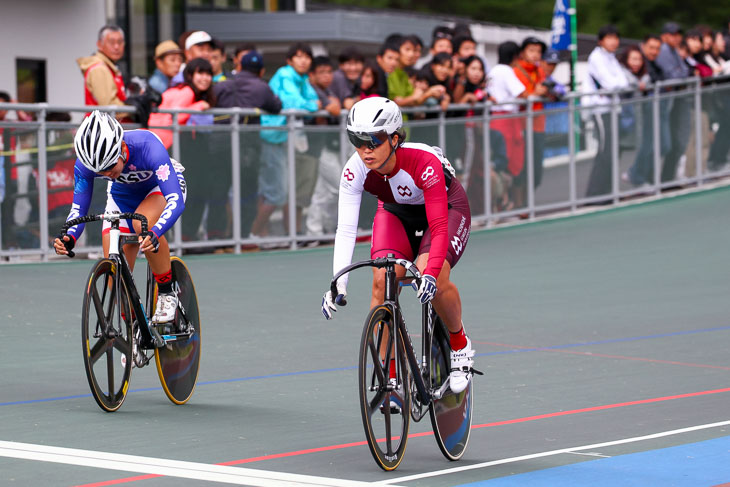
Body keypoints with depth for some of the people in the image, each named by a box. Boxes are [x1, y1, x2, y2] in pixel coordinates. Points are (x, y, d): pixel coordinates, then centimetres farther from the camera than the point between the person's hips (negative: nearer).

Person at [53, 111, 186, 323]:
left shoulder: (147, 147, -40)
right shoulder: (85, 163, -29)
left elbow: (175, 201, -45)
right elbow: (78, 208, -19)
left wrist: (154, 234, -62)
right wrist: (69, 238, -40)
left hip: (159, 187, -4)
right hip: (123, 195, 4)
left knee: (143, 223, -38)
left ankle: (167, 292, -19)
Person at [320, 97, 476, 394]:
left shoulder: (424, 163, -38)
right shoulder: (355, 170, -27)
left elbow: (439, 227, -40)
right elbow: (346, 230, -29)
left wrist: (430, 272, -55)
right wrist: (338, 285, -40)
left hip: (446, 208, -4)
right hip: (397, 212, 4)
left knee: (434, 278, -29)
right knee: (382, 279, -21)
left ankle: (460, 346, -1)